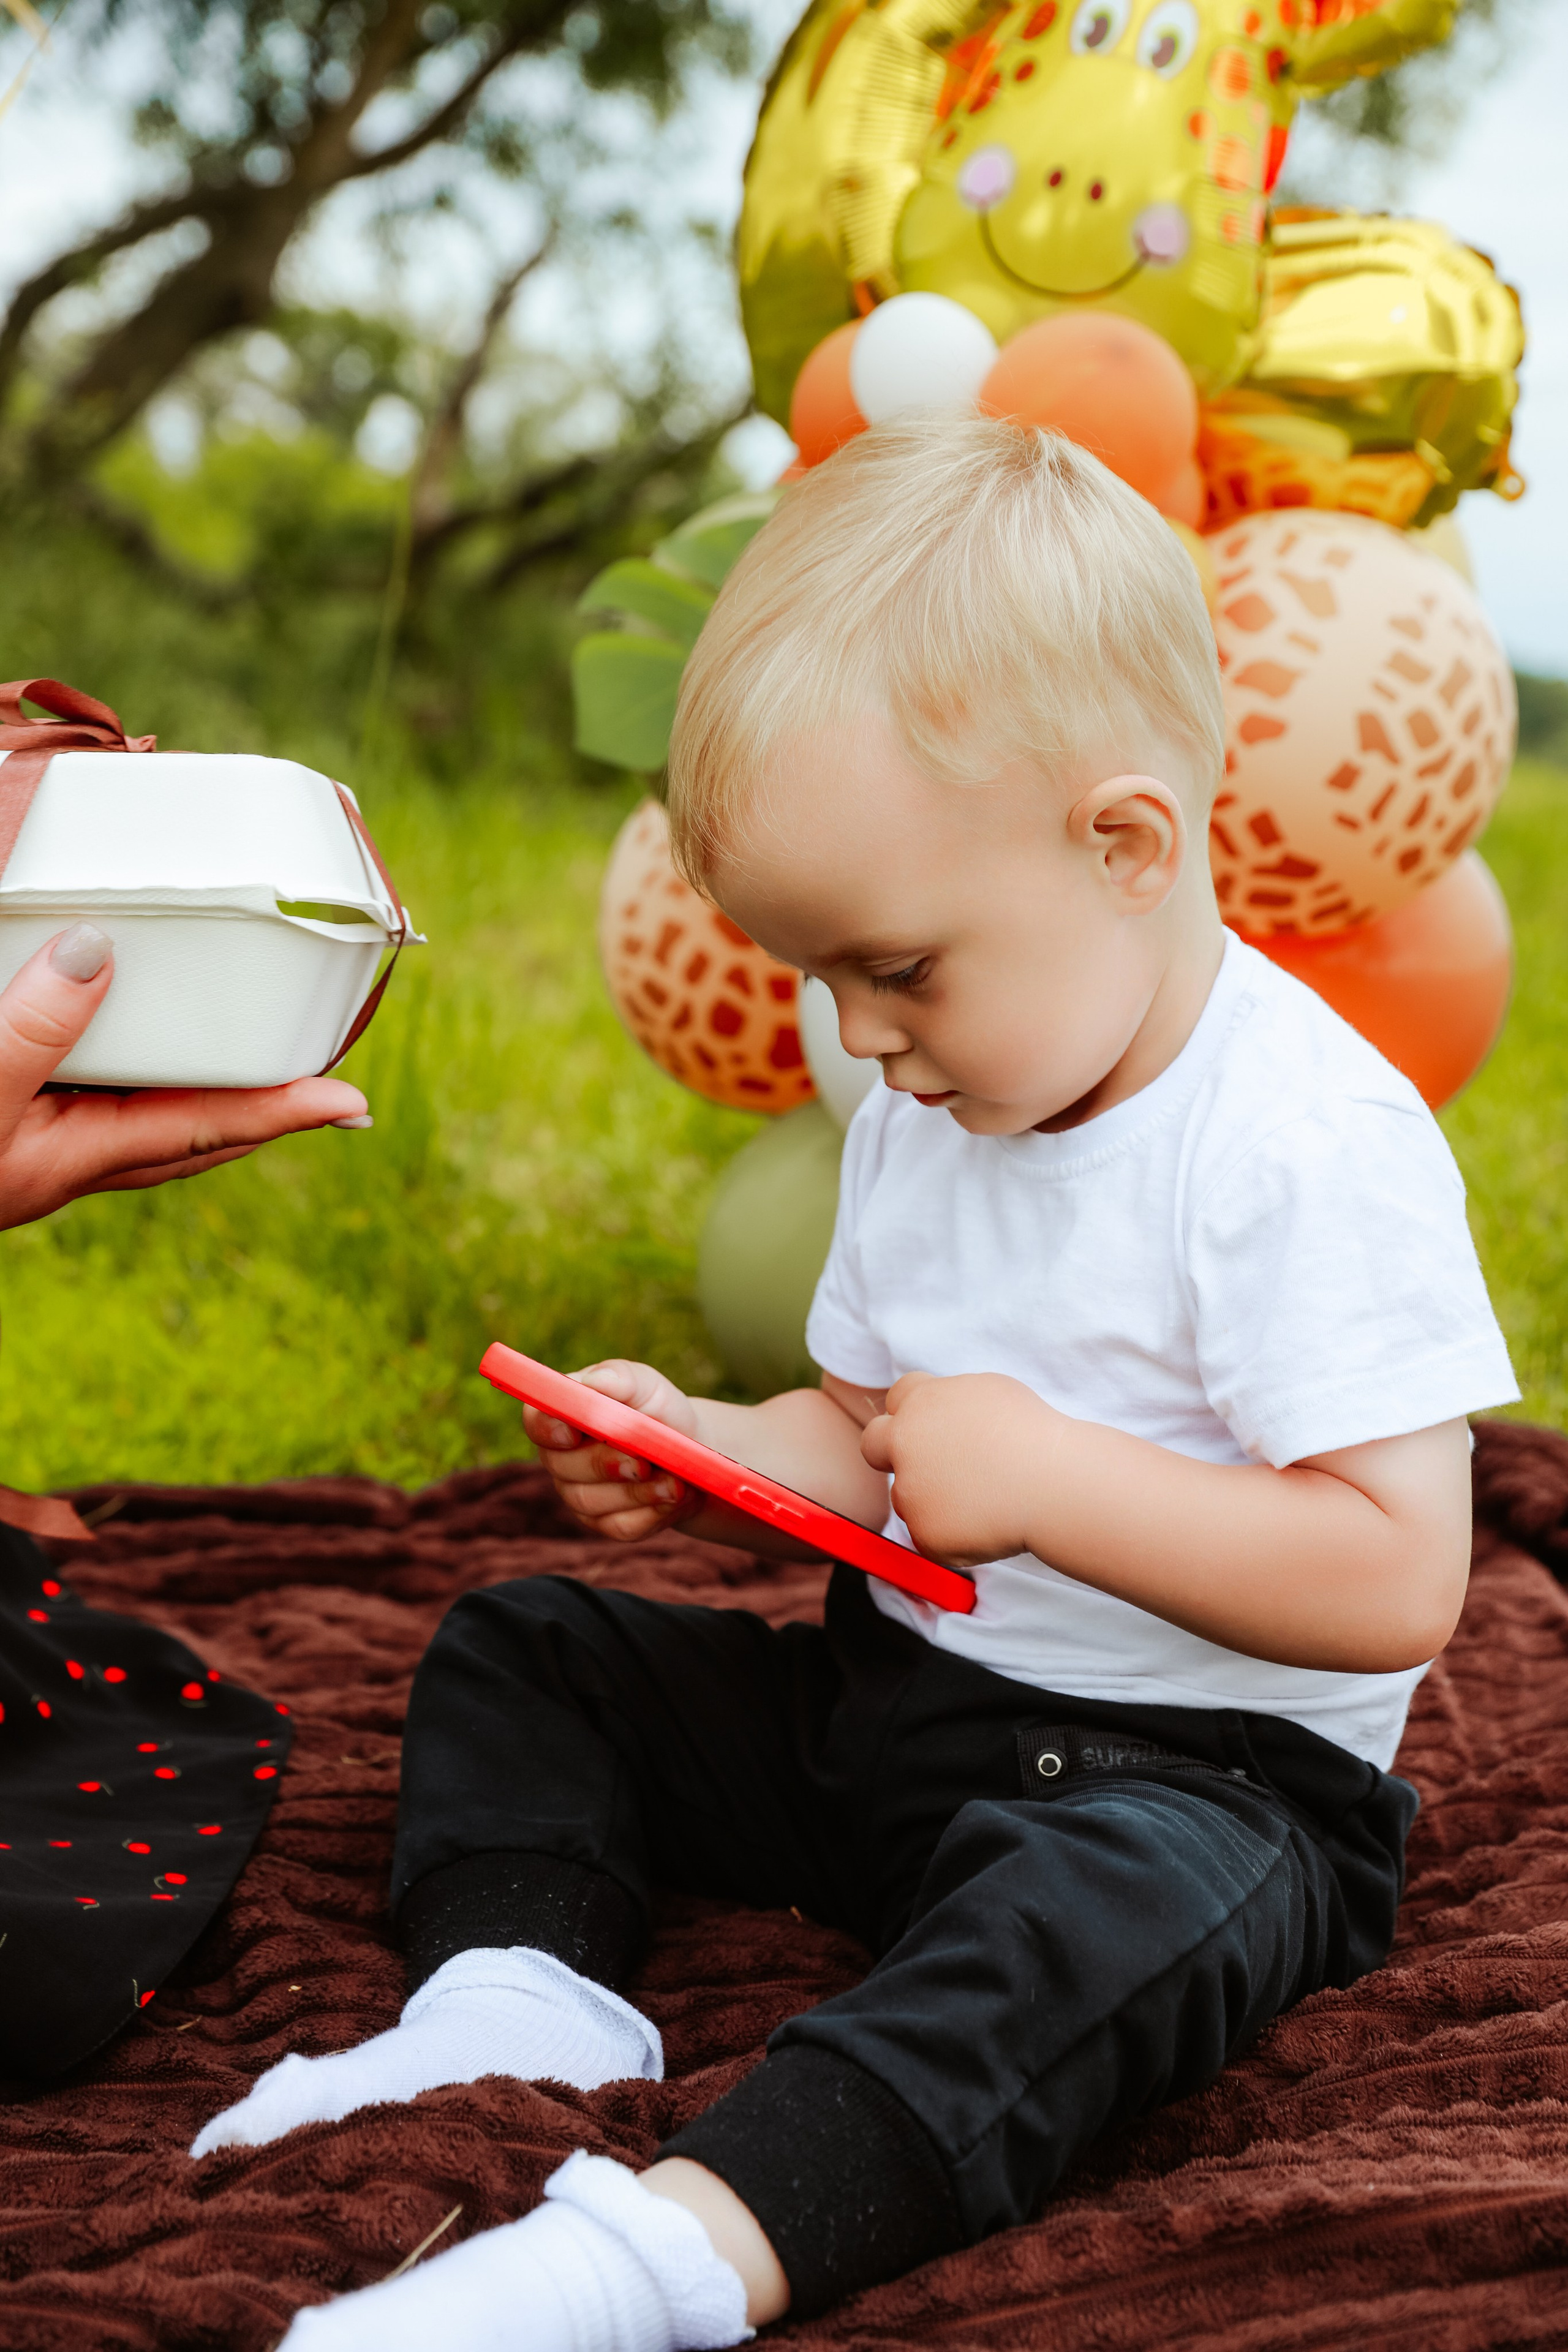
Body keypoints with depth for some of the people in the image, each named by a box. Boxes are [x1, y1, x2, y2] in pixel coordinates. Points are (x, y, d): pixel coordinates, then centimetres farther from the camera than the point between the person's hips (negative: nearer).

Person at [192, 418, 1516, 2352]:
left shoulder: (1316, 1144, -21)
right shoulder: (930, 1107, 4)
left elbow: (1394, 1580, -26)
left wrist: (1046, 1476, -29)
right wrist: (705, 1457, -8)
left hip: (1201, 1765, -8)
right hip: (891, 1695, 8)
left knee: (1124, 1903, -41)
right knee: (521, 1653, 9)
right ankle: (517, 1984, -14)